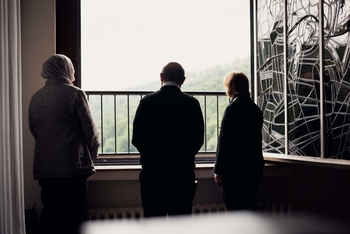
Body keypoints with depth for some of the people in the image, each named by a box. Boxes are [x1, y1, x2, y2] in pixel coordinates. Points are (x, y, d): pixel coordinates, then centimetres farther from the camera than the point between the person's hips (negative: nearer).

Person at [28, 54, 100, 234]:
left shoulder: (36, 97, 7)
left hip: (44, 167, 5)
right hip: (72, 166, -5)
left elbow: (33, 129, 13)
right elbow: (90, 129, -5)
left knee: (50, 214, 12)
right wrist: (92, 154, 12)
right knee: (72, 217, 2)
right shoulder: (74, 94, -6)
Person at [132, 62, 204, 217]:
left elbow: (136, 139, -2)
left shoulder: (147, 102, -5)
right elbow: (198, 139, 0)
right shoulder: (192, 104, -3)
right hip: (183, 172, 1)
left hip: (152, 172, 0)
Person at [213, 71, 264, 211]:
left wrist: (218, 171, -9)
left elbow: (224, 142, -14)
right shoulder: (255, 109, 9)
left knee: (235, 208, -1)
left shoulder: (232, 109, -14)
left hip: (234, 169, -8)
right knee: (249, 207, 15)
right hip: (253, 167, 8)